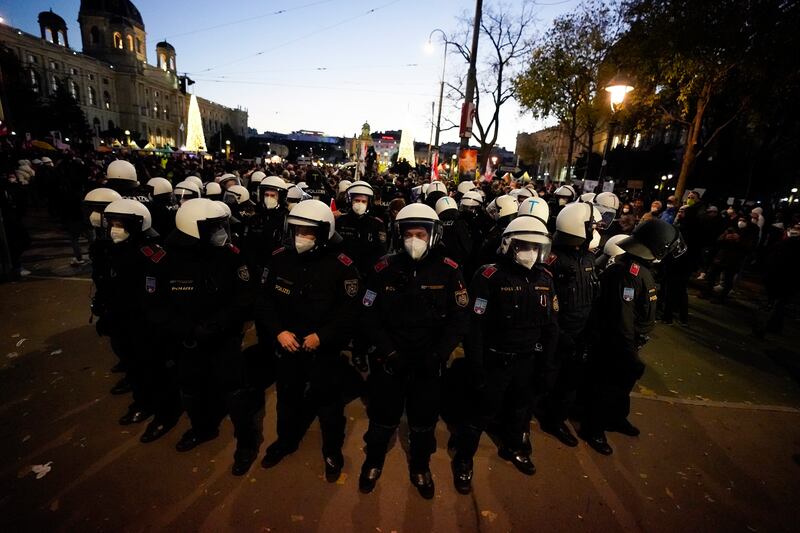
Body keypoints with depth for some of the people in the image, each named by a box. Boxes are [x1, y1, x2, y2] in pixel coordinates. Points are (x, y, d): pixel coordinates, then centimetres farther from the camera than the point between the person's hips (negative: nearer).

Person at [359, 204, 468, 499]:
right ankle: (373, 461, 47)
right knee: (383, 417, 17)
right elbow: (370, 315, -6)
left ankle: (420, 467, 47)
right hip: (389, 360, 0)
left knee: (424, 421, 19)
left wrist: (439, 355, -14)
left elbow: (458, 318, -5)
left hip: (428, 361, 1)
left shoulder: (448, 271, -9)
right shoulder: (385, 269, -11)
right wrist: (388, 352, -15)